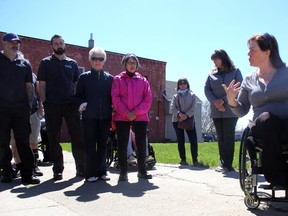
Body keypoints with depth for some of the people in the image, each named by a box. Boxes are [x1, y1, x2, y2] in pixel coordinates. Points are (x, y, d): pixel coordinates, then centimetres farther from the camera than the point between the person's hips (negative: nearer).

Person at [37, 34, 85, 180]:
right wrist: (44, 103, -6)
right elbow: (42, 85, 4)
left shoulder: (72, 63, 13)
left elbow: (77, 84, 14)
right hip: (52, 106, -1)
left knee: (78, 136, -2)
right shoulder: (46, 63, 8)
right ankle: (57, 170, 12)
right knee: (54, 138, 3)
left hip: (71, 104, 1)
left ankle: (81, 168, 7)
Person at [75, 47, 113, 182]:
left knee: (103, 144, 7)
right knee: (90, 144, 0)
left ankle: (102, 171, 17)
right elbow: (78, 95, 7)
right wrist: (81, 104, -11)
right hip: (89, 116, -2)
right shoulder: (84, 77, 6)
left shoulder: (109, 78, 10)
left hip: (105, 116, 2)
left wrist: (114, 109, -2)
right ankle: (91, 173, 6)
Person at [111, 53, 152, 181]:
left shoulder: (143, 80, 11)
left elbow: (148, 99, 3)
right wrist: (126, 113, -13)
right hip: (122, 117, -1)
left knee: (141, 144, 3)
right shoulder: (117, 79, 7)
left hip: (140, 117, 2)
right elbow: (115, 98, -2)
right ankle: (123, 172, 7)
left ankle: (142, 170, 14)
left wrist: (137, 112, -10)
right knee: (122, 145, -1)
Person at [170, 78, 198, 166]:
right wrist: (179, 114, -21)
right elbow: (172, 108, -3)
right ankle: (183, 159, 11)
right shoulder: (175, 96, 10)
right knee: (180, 141, 4)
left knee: (193, 140, -8)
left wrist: (186, 115, -18)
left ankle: (195, 160, -3)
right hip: (177, 120, 1)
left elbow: (193, 108, -3)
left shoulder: (192, 95, 9)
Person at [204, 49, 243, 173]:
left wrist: (223, 100, -13)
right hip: (216, 111, 3)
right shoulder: (212, 74, 12)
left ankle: (228, 164, -3)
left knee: (228, 137, -5)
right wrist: (215, 102, -11)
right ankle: (222, 163, 10)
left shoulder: (235, 72, 4)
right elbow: (207, 89, 5)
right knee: (220, 137, 5)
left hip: (230, 110, -3)